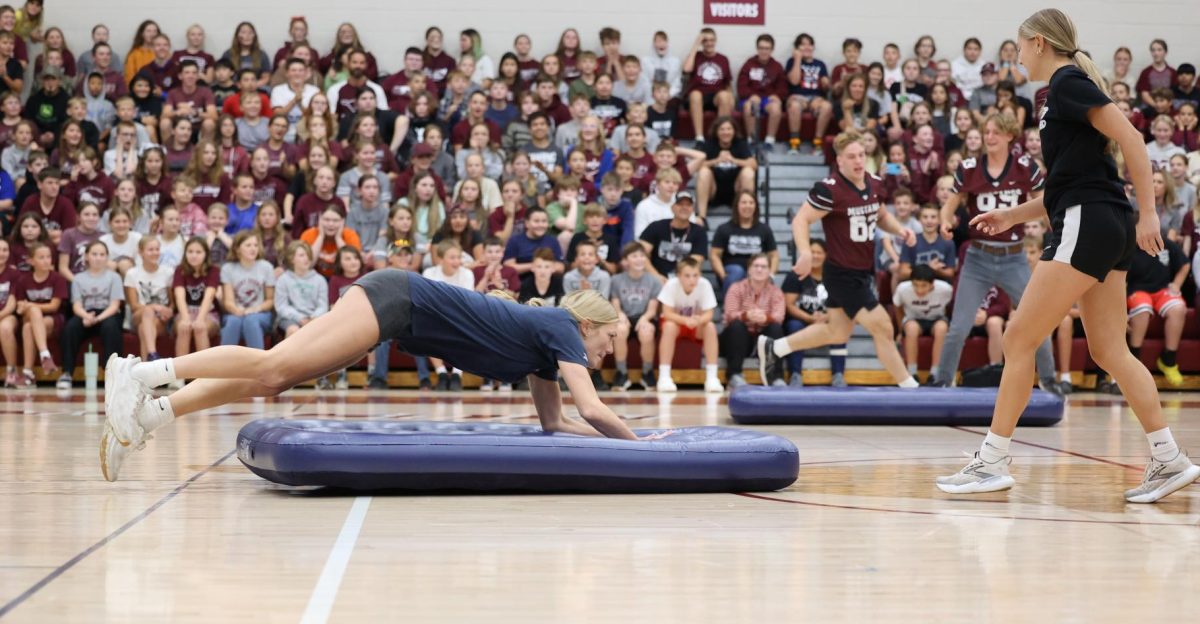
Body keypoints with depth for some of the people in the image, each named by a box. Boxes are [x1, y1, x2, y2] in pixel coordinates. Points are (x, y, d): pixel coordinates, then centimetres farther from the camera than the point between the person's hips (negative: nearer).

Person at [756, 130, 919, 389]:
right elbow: (801, 220, -17)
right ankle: (910, 388, 6)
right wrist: (805, 253, -32)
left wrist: (900, 229, 0)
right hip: (842, 275, -9)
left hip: (864, 273, 9)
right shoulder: (829, 190, -19)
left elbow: (882, 216, 20)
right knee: (883, 328, -8)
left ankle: (772, 348, 34)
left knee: (837, 333, 19)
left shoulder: (875, 184, 4)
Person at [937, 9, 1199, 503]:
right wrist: (1013, 215, 23)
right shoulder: (1065, 88, 21)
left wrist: (1147, 213, -19)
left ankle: (992, 462, -5)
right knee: (1109, 351, 9)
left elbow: (1130, 138, -16)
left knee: (1019, 339, -7)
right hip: (1105, 229, 10)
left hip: (1088, 223, -10)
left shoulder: (1068, 82, -7)